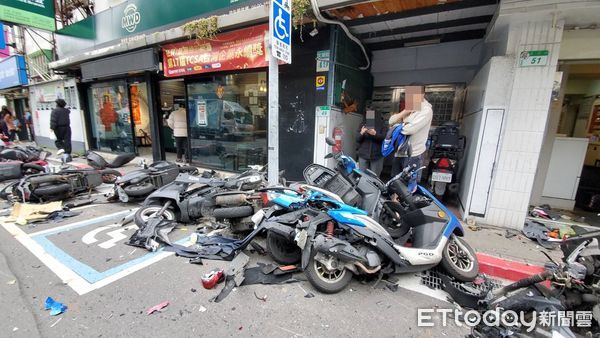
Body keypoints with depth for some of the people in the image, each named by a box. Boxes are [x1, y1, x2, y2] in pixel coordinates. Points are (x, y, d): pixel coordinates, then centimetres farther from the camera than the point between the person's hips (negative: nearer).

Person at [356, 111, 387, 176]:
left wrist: (375, 134, -23)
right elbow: (357, 139, 7)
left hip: (377, 155, -2)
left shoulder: (383, 125, 5)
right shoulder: (363, 124, 11)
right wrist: (361, 133, -14)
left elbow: (385, 138, -7)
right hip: (363, 155, 2)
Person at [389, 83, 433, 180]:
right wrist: (404, 112, -10)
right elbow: (391, 121, 6)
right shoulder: (410, 108, 14)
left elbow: (410, 129, -26)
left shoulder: (426, 110, -13)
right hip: (400, 152, 8)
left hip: (413, 155, -8)